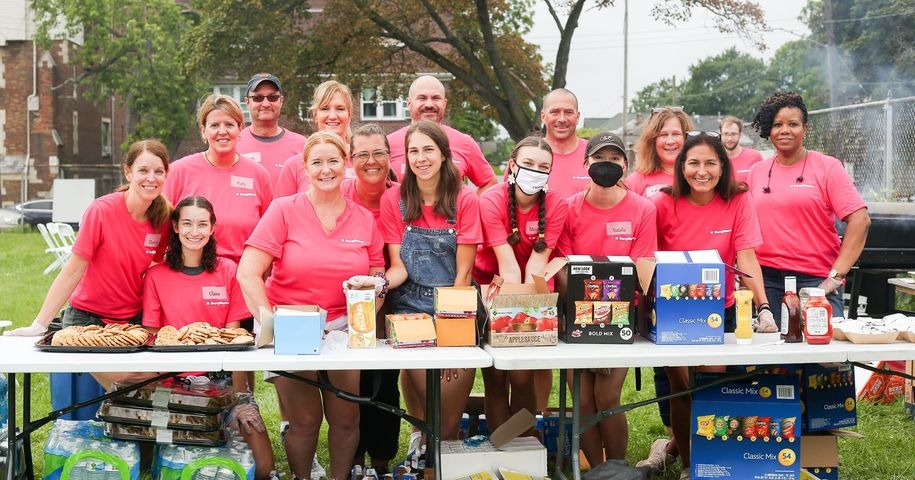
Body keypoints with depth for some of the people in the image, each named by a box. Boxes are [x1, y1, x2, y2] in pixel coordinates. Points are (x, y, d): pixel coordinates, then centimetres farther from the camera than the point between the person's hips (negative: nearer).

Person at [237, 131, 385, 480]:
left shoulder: (364, 219, 4)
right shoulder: (284, 210, -5)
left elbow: (377, 277, 12)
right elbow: (248, 274, -11)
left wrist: (373, 285, -13)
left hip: (343, 329, 3)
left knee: (346, 418, 0)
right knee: (305, 421, -2)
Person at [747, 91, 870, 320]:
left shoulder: (827, 167, -1)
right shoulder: (756, 172, 11)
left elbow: (860, 220, -8)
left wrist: (836, 275, -14)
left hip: (816, 280, -3)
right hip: (767, 280, 3)